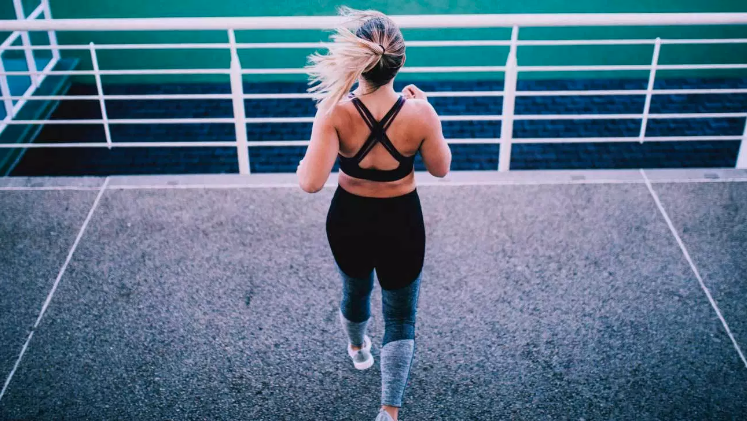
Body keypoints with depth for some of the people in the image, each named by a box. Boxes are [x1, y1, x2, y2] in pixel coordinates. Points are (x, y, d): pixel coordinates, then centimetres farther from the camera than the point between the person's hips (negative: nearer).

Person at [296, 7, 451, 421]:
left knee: (355, 290, 32)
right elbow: (440, 168, -6)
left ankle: (357, 349, 62)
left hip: (349, 220, 2)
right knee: (400, 317, 18)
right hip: (401, 223, -1)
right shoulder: (419, 113, -23)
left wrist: (304, 162, -7)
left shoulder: (334, 112, -25)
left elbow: (311, 183, -29)